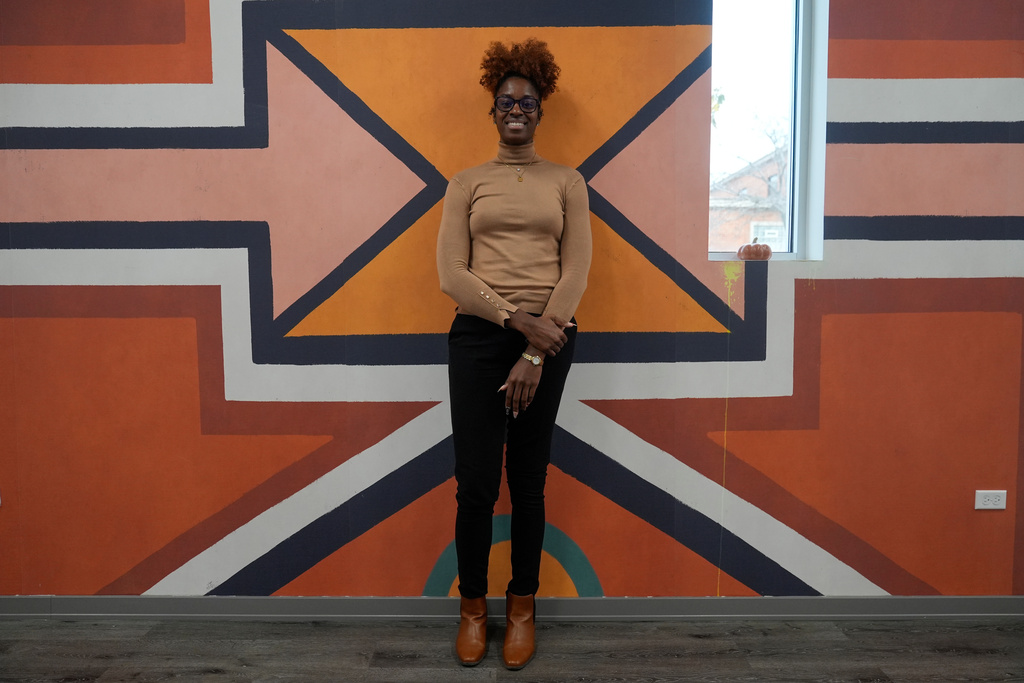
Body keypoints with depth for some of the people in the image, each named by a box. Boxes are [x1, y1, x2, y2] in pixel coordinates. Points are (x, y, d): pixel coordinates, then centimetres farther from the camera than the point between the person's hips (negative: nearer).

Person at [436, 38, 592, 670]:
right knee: (476, 482, 0)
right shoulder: (466, 184, 9)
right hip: (478, 336, 0)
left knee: (529, 480, 7)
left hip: (547, 338, 0)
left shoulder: (567, 181, 9)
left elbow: (576, 270, -1)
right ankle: (473, 606, 22)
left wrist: (536, 352, -11)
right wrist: (515, 318, -15)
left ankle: (522, 607, 25)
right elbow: (451, 273, -1)